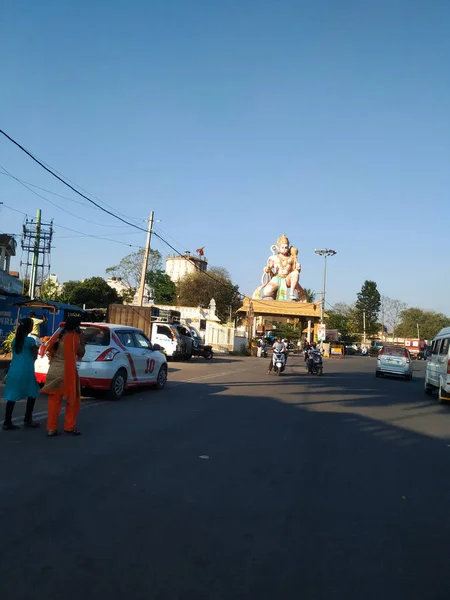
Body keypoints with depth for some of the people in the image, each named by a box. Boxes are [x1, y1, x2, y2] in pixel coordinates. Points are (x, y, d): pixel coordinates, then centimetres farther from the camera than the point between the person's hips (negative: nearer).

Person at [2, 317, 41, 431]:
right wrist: (36, 349, 19)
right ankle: (27, 420, 13)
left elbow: (15, 354, 17)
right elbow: (34, 357, 0)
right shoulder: (30, 340, -6)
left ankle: (7, 422, 2)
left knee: (12, 396, 5)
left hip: (13, 371, 6)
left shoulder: (15, 340, 11)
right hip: (26, 371, -6)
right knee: (32, 394, 12)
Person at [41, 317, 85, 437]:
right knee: (73, 400, 9)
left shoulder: (59, 336, 9)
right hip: (66, 372, -6)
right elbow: (81, 353, -6)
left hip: (53, 371, 6)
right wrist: (82, 340, 1)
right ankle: (69, 427, 11)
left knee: (54, 400, 9)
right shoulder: (74, 338, -10)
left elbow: (50, 350, 17)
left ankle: (51, 428, 9)